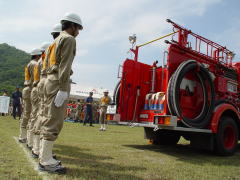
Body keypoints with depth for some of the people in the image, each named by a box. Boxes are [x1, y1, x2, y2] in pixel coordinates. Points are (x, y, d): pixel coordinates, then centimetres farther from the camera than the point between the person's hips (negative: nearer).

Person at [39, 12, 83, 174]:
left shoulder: (57, 40, 25)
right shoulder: (69, 39, -4)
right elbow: (65, 65, -16)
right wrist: (63, 89, -22)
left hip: (51, 80, 10)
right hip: (59, 82, -10)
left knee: (50, 120, 11)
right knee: (55, 121, -10)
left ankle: (45, 156, 17)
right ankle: (46, 161, -8)